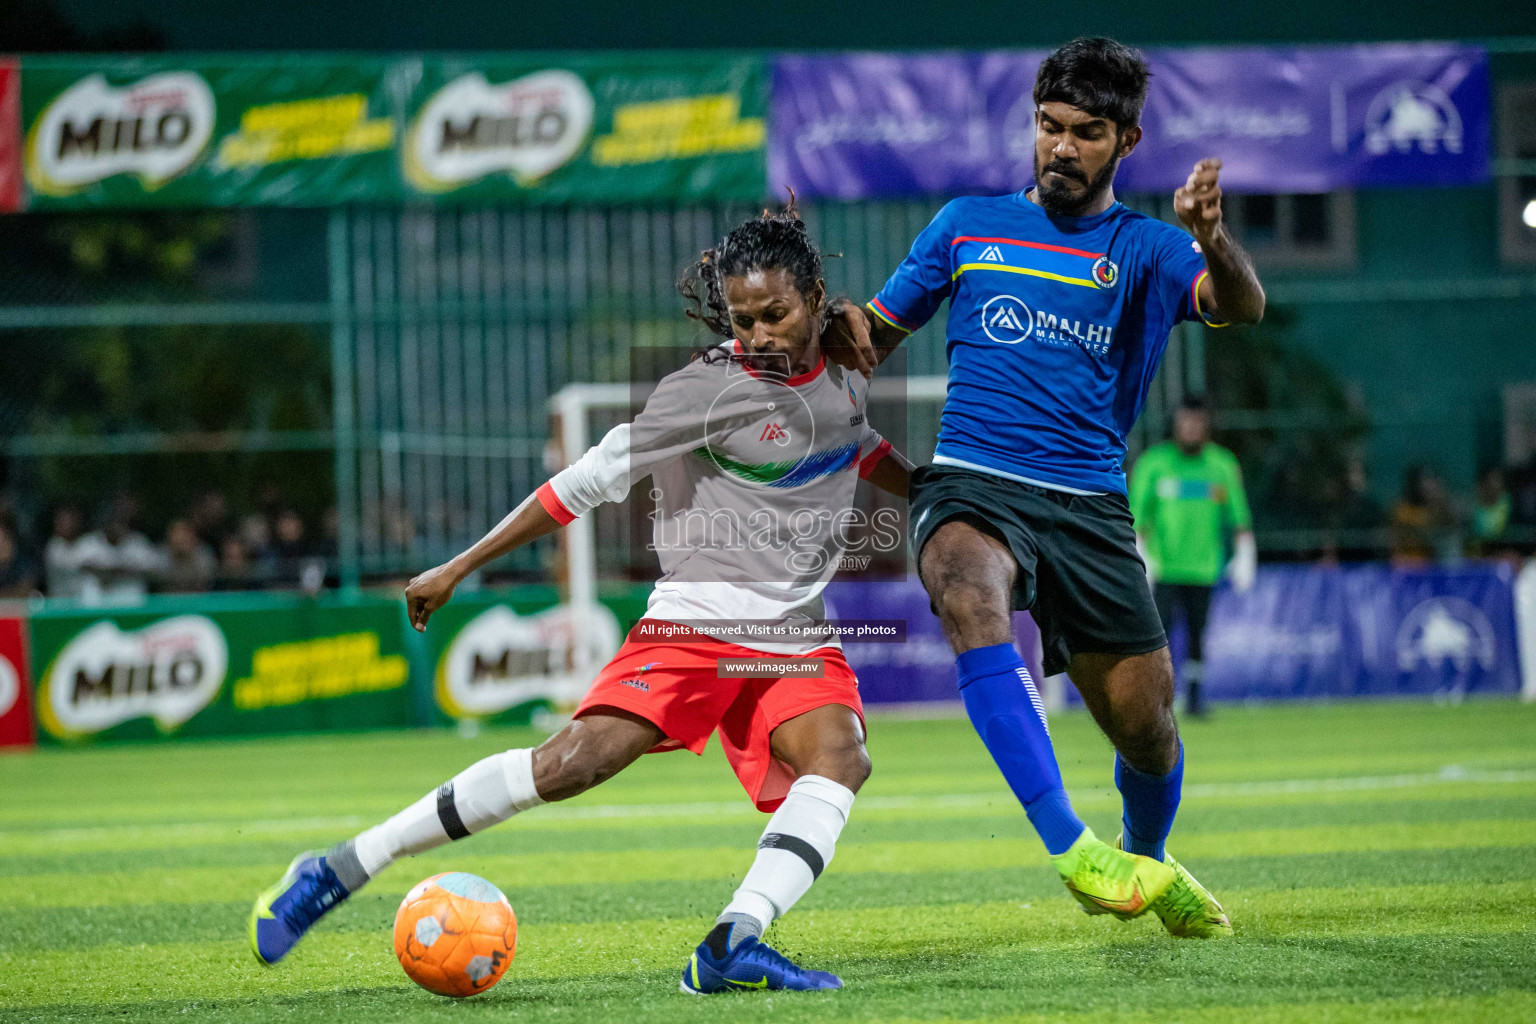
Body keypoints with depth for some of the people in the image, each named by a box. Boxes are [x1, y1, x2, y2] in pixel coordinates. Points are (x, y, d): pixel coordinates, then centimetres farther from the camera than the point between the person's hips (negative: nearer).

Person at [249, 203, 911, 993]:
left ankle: (730, 946, -39)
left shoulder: (842, 372, 7)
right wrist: (459, 568, -9)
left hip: (794, 642, 6)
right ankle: (339, 872, -14)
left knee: (839, 757, -26)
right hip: (694, 624, -6)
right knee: (579, 758, -22)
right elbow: (591, 480, -11)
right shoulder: (708, 390, -12)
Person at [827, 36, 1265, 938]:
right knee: (970, 597, -36)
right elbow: (879, 333, 20)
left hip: (1090, 506, 1)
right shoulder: (969, 224, 14)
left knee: (1146, 729, 3)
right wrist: (846, 324, -5)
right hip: (972, 486, -1)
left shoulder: (1143, 249, 7)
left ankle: (1147, 867, 39)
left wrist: (1213, 238, -35)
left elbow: (1242, 307, -13)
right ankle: (1071, 847, -42)